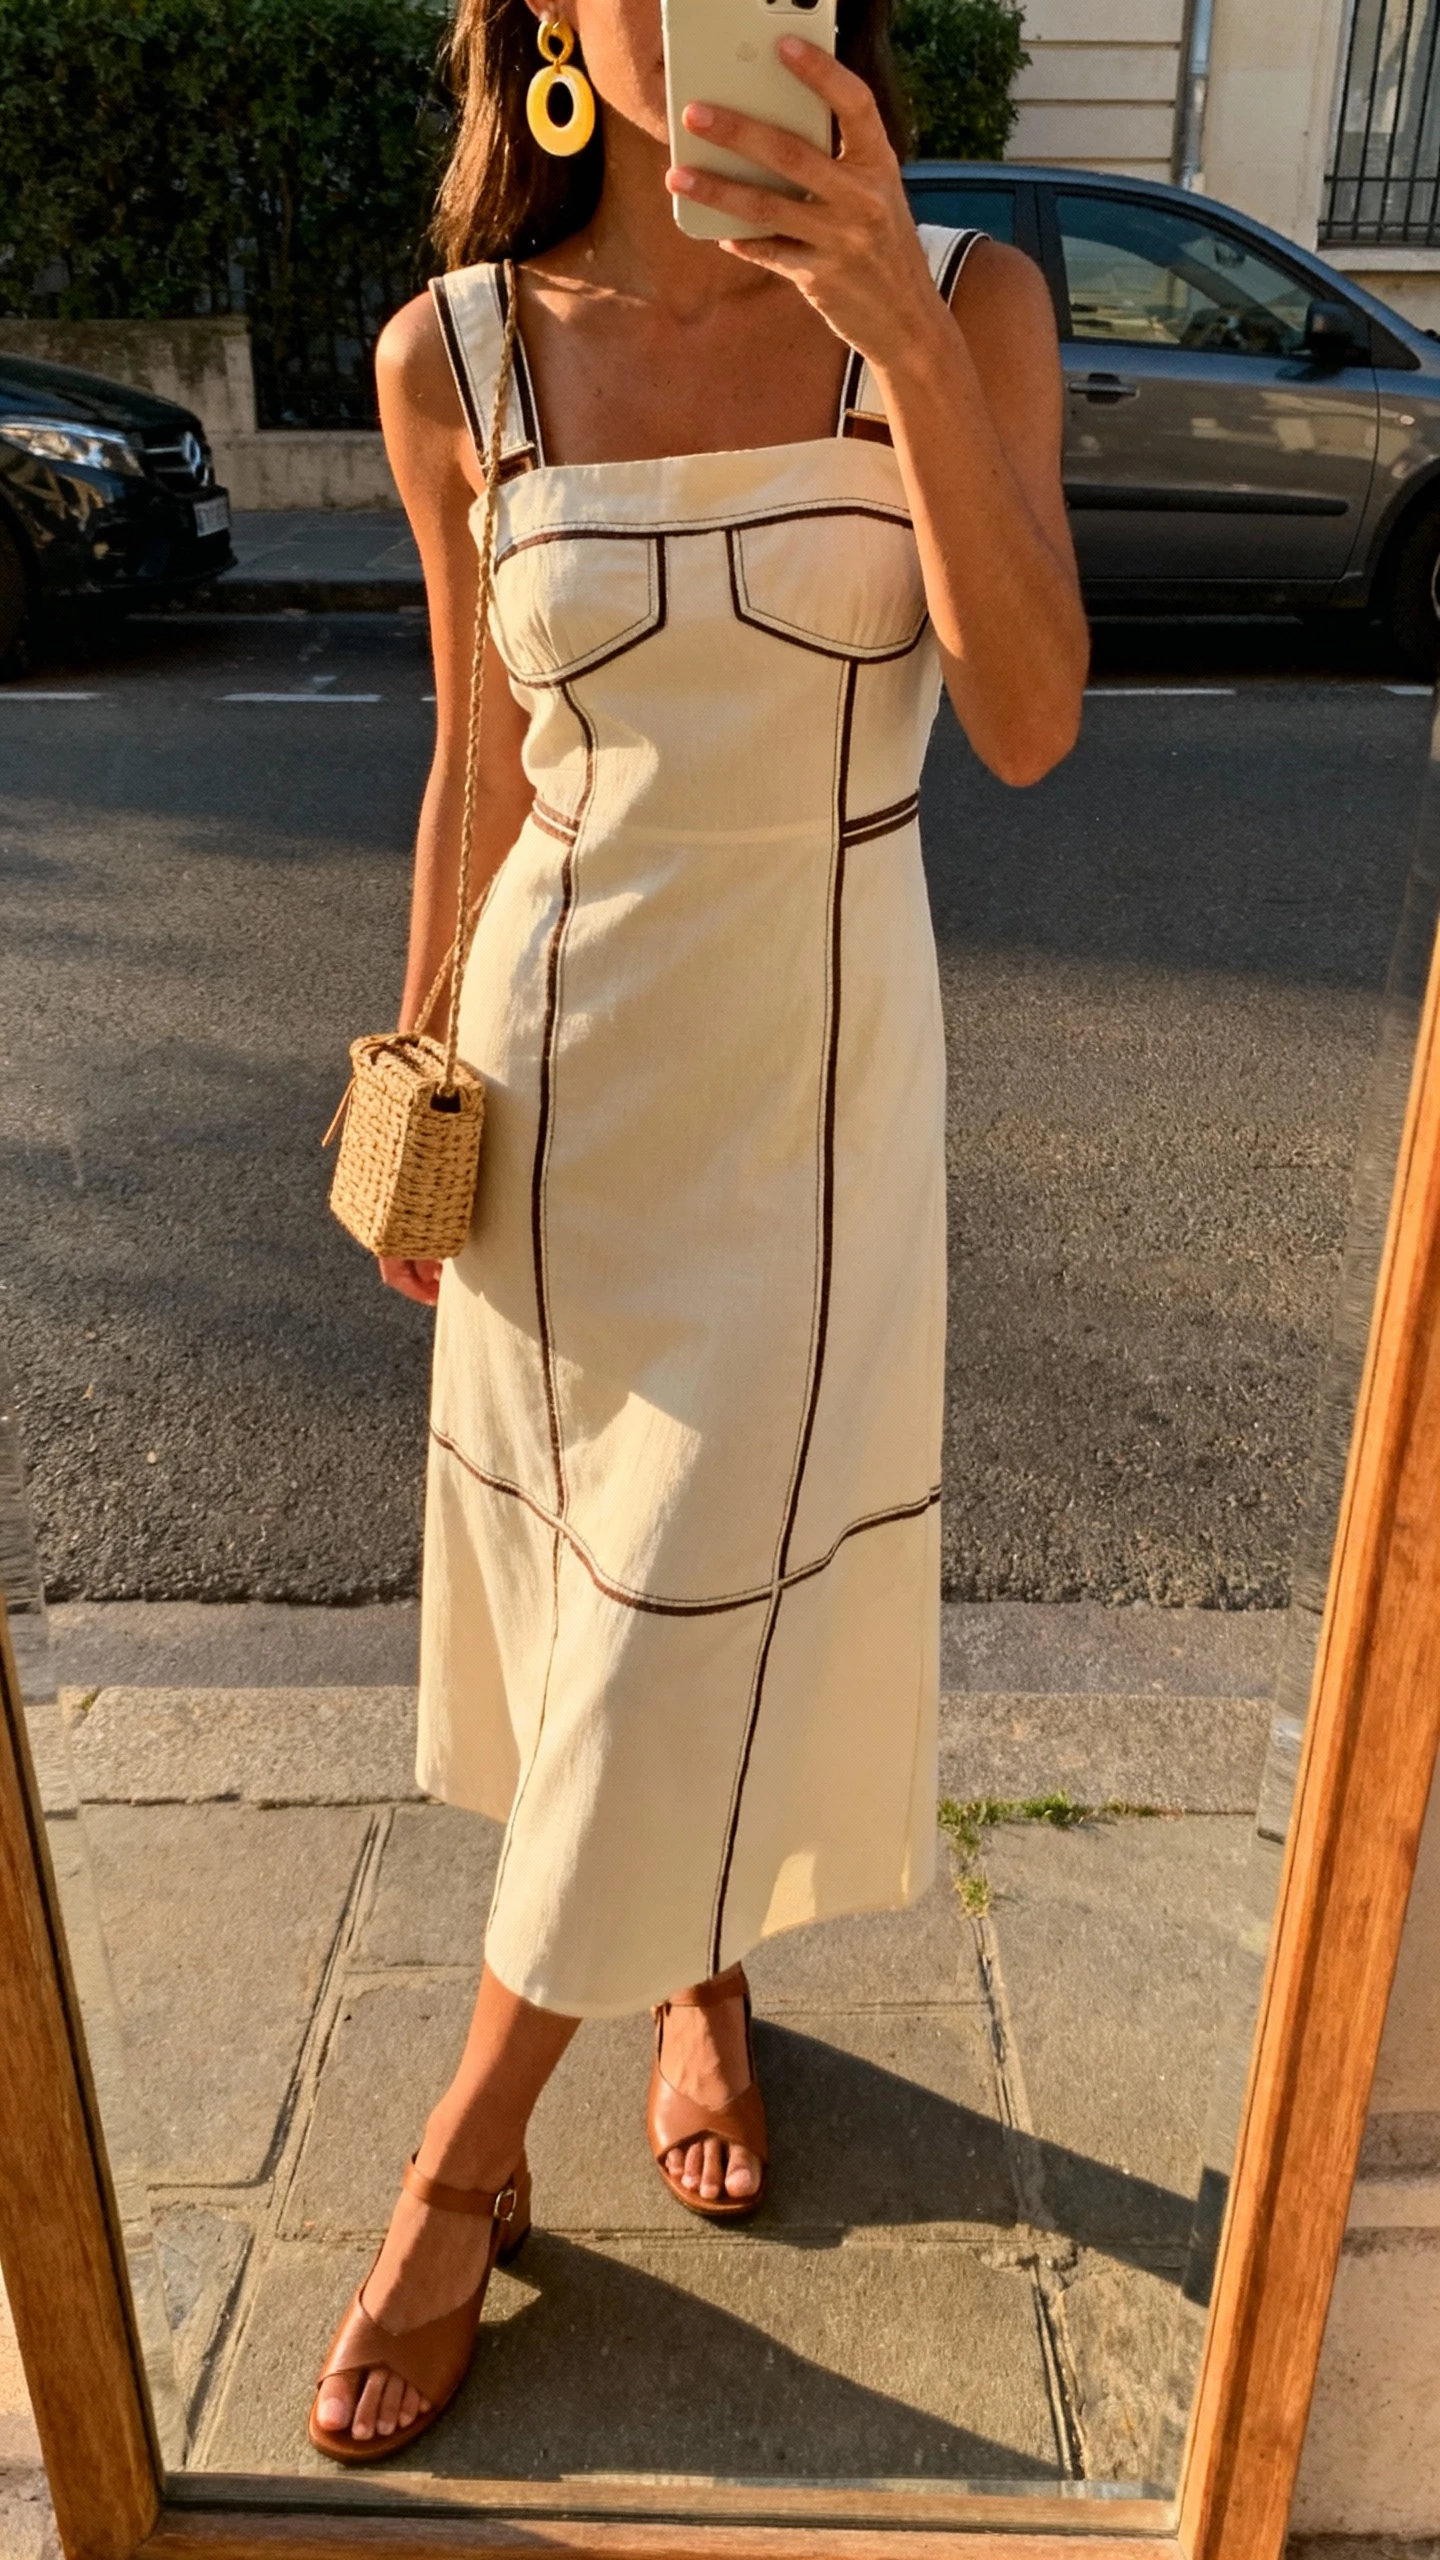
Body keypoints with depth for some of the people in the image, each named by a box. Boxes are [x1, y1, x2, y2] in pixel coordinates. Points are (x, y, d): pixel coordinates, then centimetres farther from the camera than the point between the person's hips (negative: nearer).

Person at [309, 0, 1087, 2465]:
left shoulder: (966, 303, -6)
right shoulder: (457, 355, -3)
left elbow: (1029, 721, -18)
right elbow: (479, 759, 5)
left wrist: (908, 336, -29)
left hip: (811, 1072, -1)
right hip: (557, 1060, 2)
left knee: (710, 1625, 5)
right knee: (594, 1589, 14)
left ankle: (462, 2165, 29)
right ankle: (696, 1973, 46)